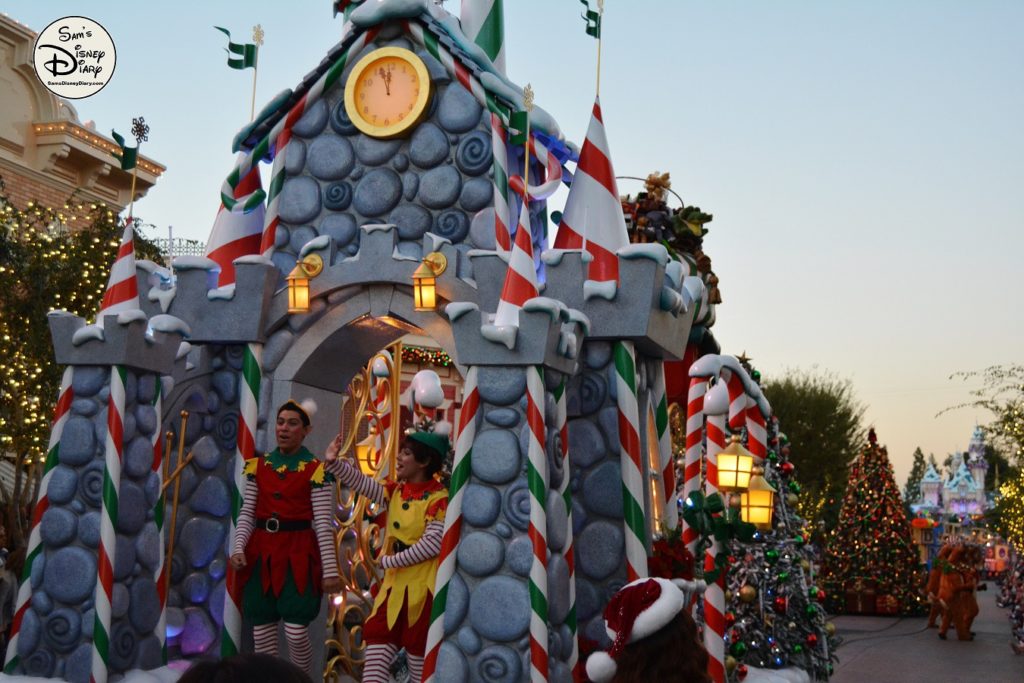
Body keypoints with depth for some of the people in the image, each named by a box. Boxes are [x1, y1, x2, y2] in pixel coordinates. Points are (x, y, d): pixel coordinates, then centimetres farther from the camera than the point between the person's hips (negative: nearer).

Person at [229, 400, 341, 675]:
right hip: (261, 553, 4)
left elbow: (324, 523, -7)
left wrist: (330, 569, -10)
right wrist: (238, 548, -8)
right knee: (261, 633, 6)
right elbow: (247, 514, 8)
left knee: (296, 633, -8)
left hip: (298, 553, -4)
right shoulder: (258, 466, 9)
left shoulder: (316, 469, -3)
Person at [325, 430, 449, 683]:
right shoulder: (396, 491, 7)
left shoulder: (439, 499, -15)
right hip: (394, 584, 7)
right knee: (377, 645, 6)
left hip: (423, 588, -7)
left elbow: (432, 544, -21)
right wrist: (334, 462, -13)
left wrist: (389, 561, -14)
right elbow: (362, 483, 1)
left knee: (418, 653, 4)